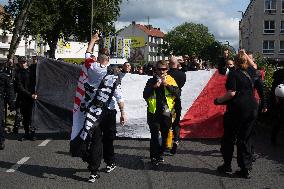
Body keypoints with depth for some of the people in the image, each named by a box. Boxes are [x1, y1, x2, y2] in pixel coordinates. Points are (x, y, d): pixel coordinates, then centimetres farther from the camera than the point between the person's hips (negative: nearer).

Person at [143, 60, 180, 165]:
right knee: (154, 135, -7)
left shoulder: (170, 80, 5)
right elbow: (145, 95, -4)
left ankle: (160, 154, 28)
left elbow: (177, 93, -7)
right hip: (154, 112, -2)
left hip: (166, 112, 2)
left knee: (165, 135, 11)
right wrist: (154, 87, -17)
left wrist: (167, 85, -17)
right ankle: (154, 157, 0)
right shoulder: (151, 81, 4)